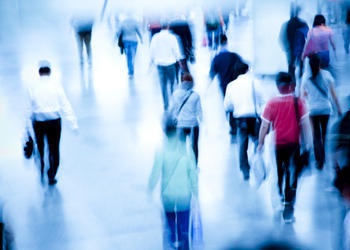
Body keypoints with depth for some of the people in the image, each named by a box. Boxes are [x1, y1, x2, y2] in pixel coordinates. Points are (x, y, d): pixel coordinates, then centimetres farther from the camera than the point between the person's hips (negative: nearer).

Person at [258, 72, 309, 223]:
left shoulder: (271, 103, -7)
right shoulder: (298, 102, -7)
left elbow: (264, 126, -5)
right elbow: (304, 124, -5)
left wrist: (260, 143, 5)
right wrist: (305, 143, 5)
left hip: (277, 145, 1)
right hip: (294, 145, -1)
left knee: (279, 172, 22)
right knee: (292, 175, 0)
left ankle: (281, 196, 41)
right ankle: (288, 208, -8)